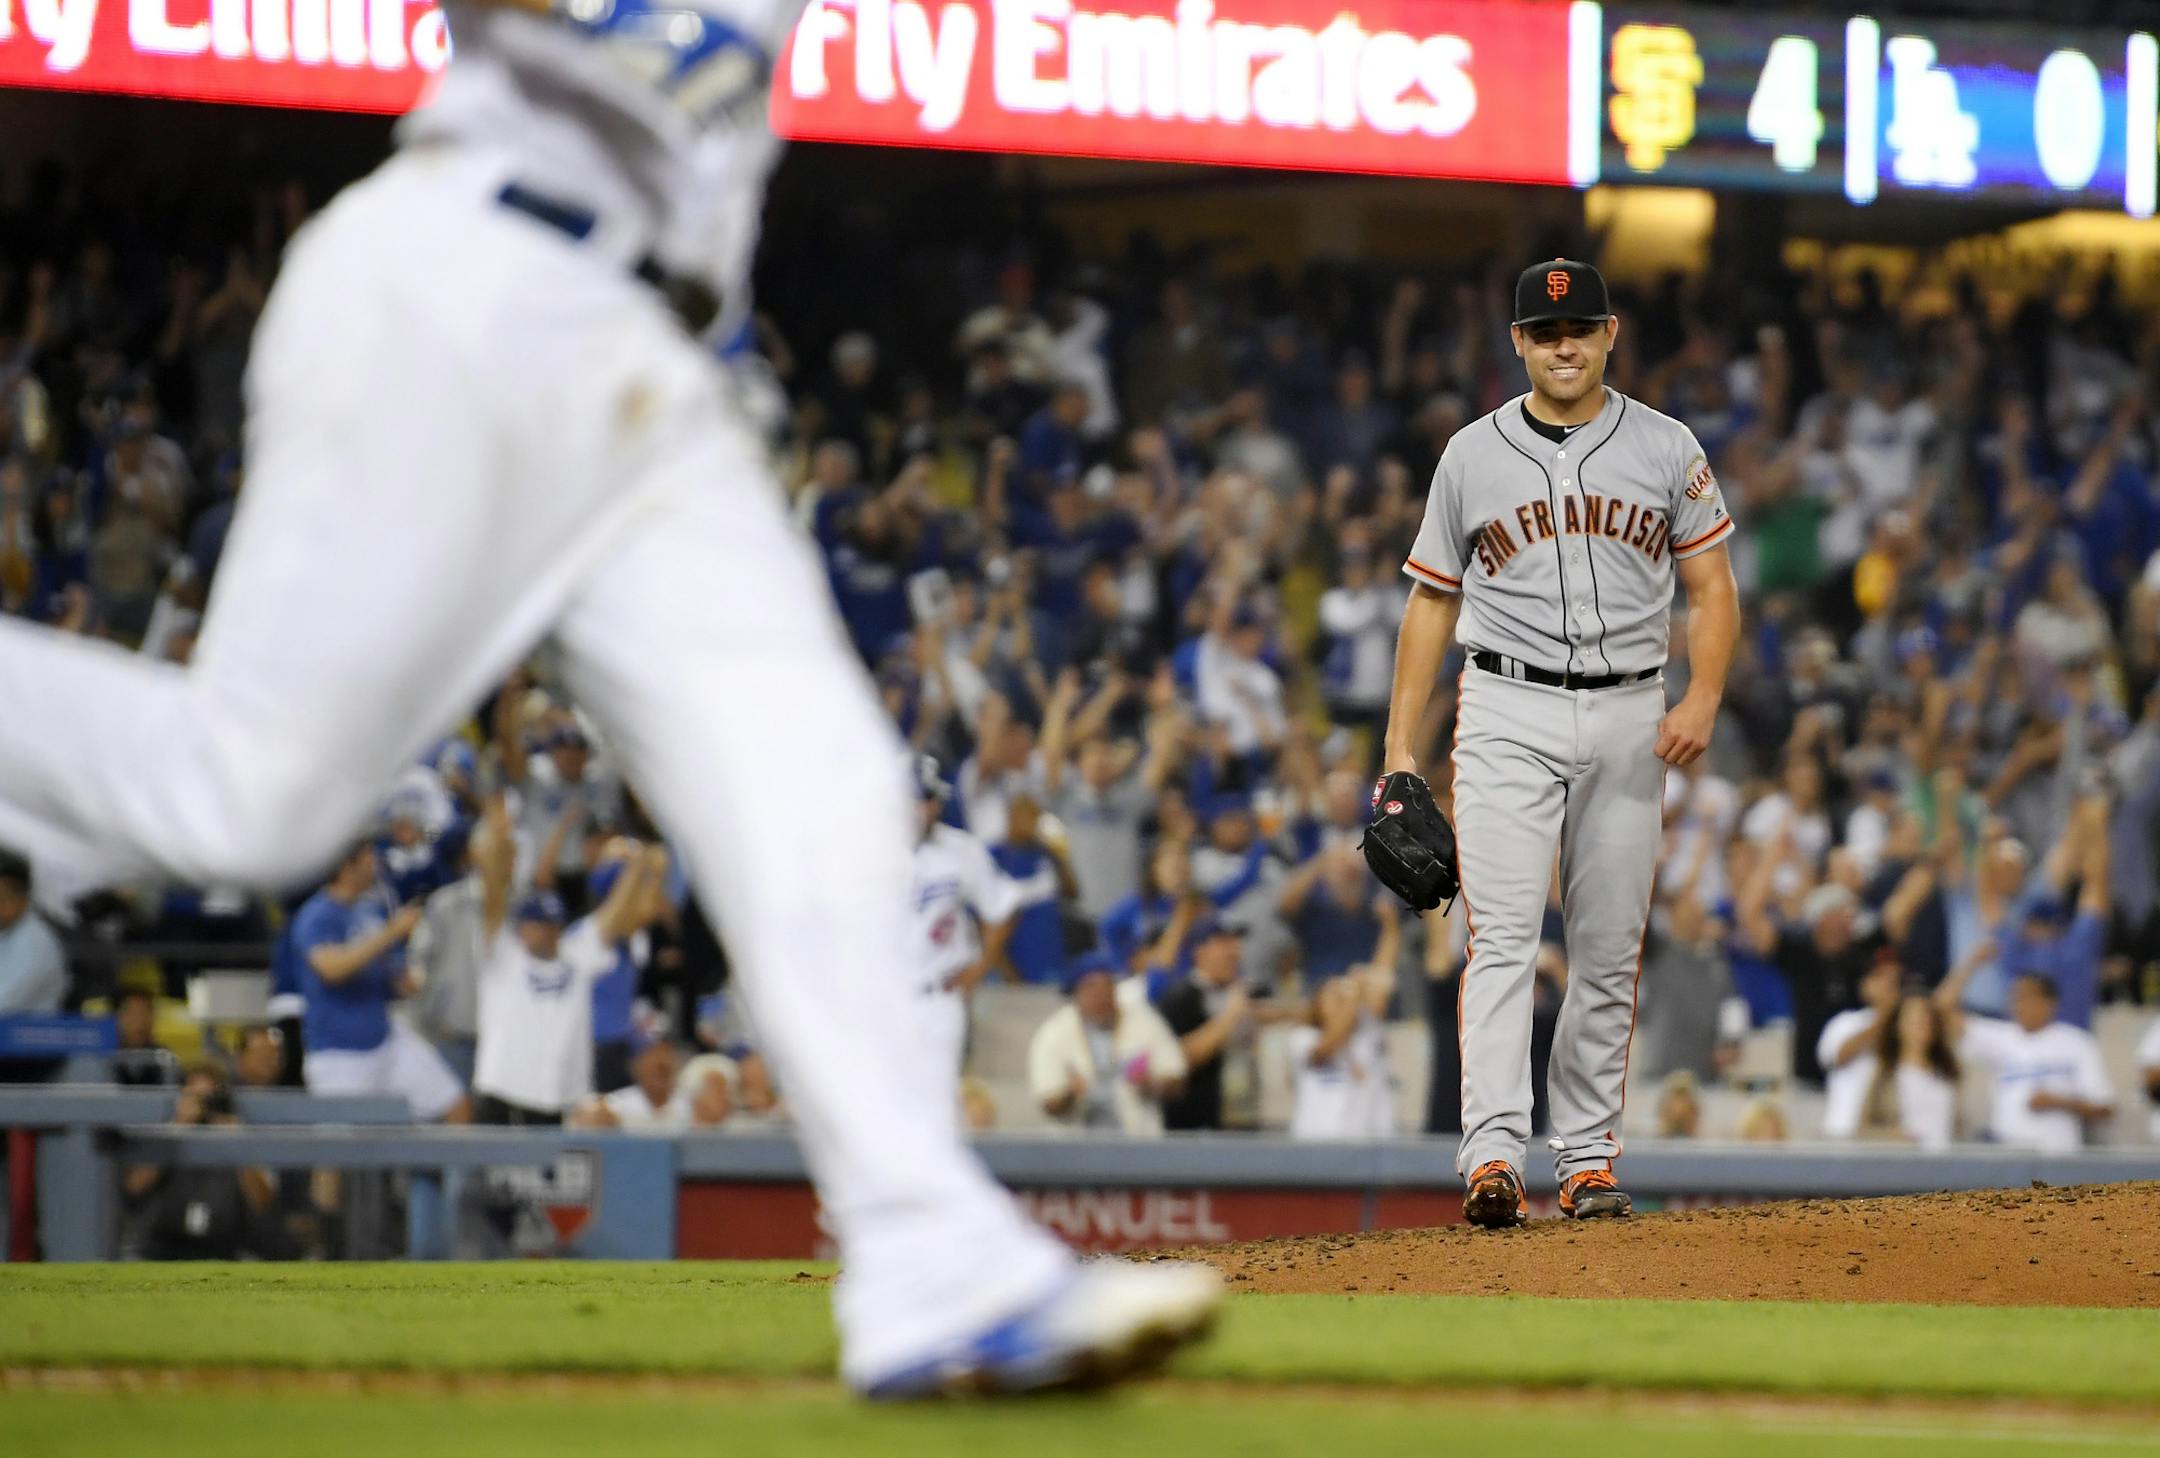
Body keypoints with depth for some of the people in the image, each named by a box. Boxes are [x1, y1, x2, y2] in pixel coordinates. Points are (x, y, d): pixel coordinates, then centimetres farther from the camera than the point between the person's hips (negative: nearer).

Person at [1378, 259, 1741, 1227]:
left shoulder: (1666, 449, 6)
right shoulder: (1473, 456, 5)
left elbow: (1711, 586, 7)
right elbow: (1432, 600, 9)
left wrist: (1703, 697, -10)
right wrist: (1399, 750, 4)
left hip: (1628, 718, 2)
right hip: (1508, 714, -2)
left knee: (1611, 953, 5)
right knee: (1503, 934, -14)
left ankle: (1587, 1161, 13)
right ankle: (1493, 1156, -23)